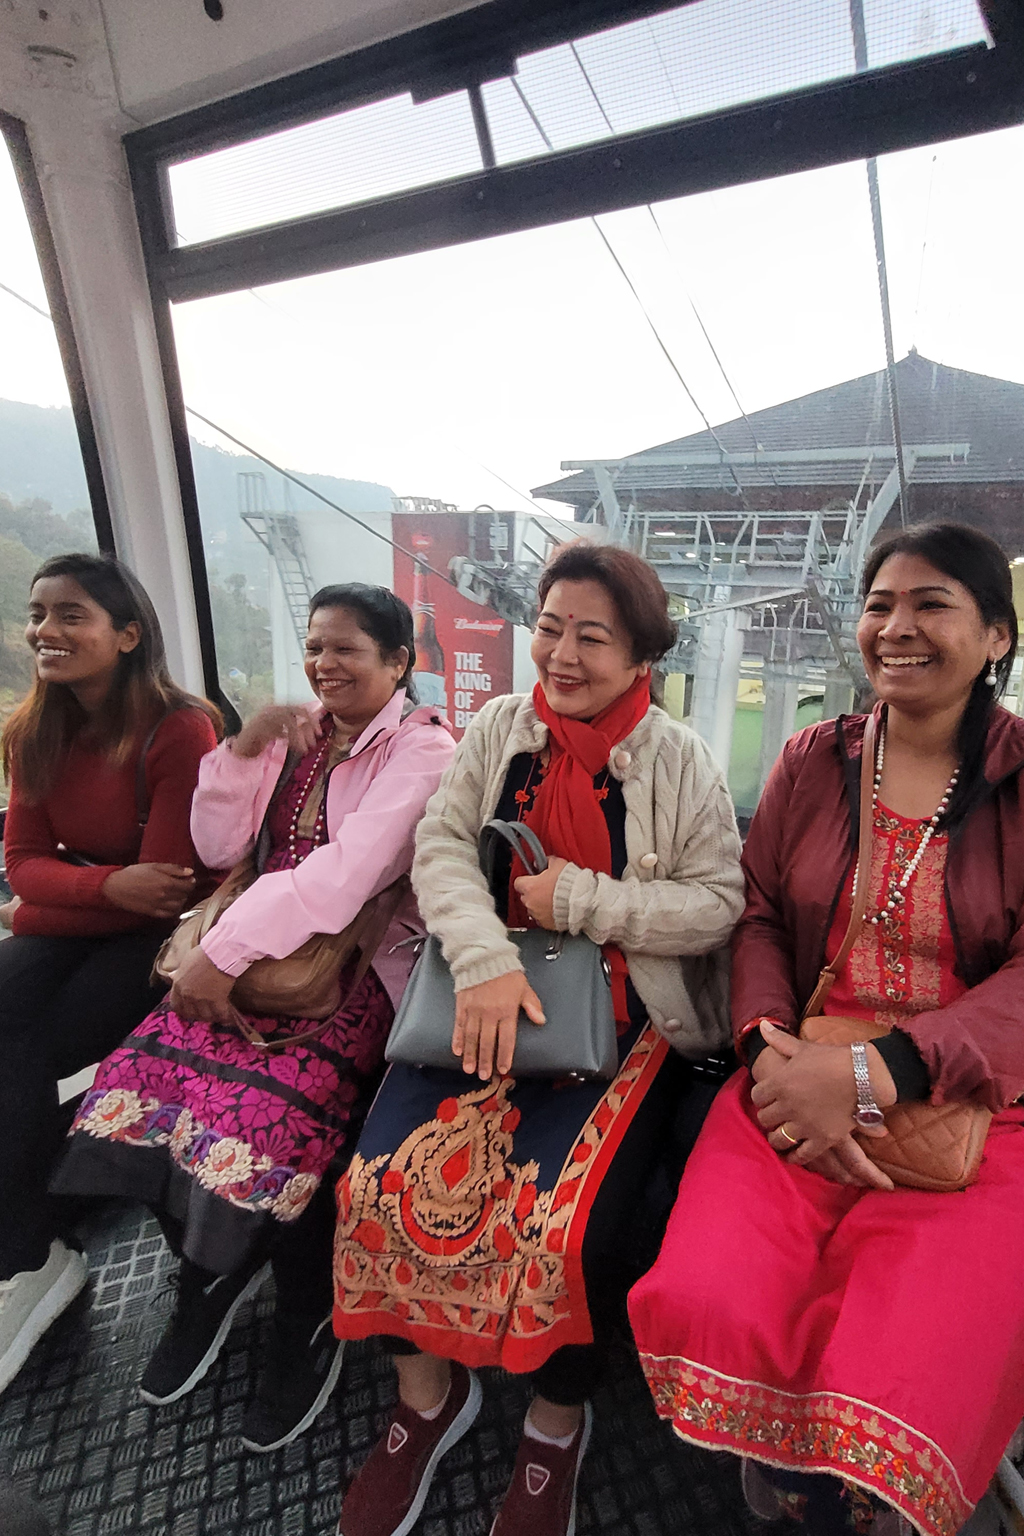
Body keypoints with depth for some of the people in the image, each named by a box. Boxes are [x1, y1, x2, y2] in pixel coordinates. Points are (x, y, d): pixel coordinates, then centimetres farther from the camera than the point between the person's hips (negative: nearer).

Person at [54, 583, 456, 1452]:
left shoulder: (421, 748, -8)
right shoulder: (300, 734, 14)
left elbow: (348, 872, -21)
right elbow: (220, 847, 8)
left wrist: (224, 952, -22)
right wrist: (249, 742, -5)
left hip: (362, 962, -6)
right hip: (262, 947, 6)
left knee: (265, 1103, -25)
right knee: (149, 1067, -13)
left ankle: (309, 1318, 6)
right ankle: (211, 1274, 15)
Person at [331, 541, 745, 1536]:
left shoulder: (677, 760, -1)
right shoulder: (500, 725, 6)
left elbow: (718, 902, -4)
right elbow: (442, 845, -3)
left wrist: (585, 902, -15)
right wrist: (486, 960, -19)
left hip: (620, 1012, -2)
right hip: (490, 991, 3)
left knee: (568, 1218, -21)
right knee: (384, 1182, -14)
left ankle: (558, 1421, 16)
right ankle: (428, 1392, 19)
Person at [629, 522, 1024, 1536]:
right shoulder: (813, 759, 10)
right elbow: (757, 913, 7)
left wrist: (873, 1074, -21)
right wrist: (768, 1042, -12)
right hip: (801, 1079, 2)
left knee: (903, 1396, -21)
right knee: (711, 1309, -21)